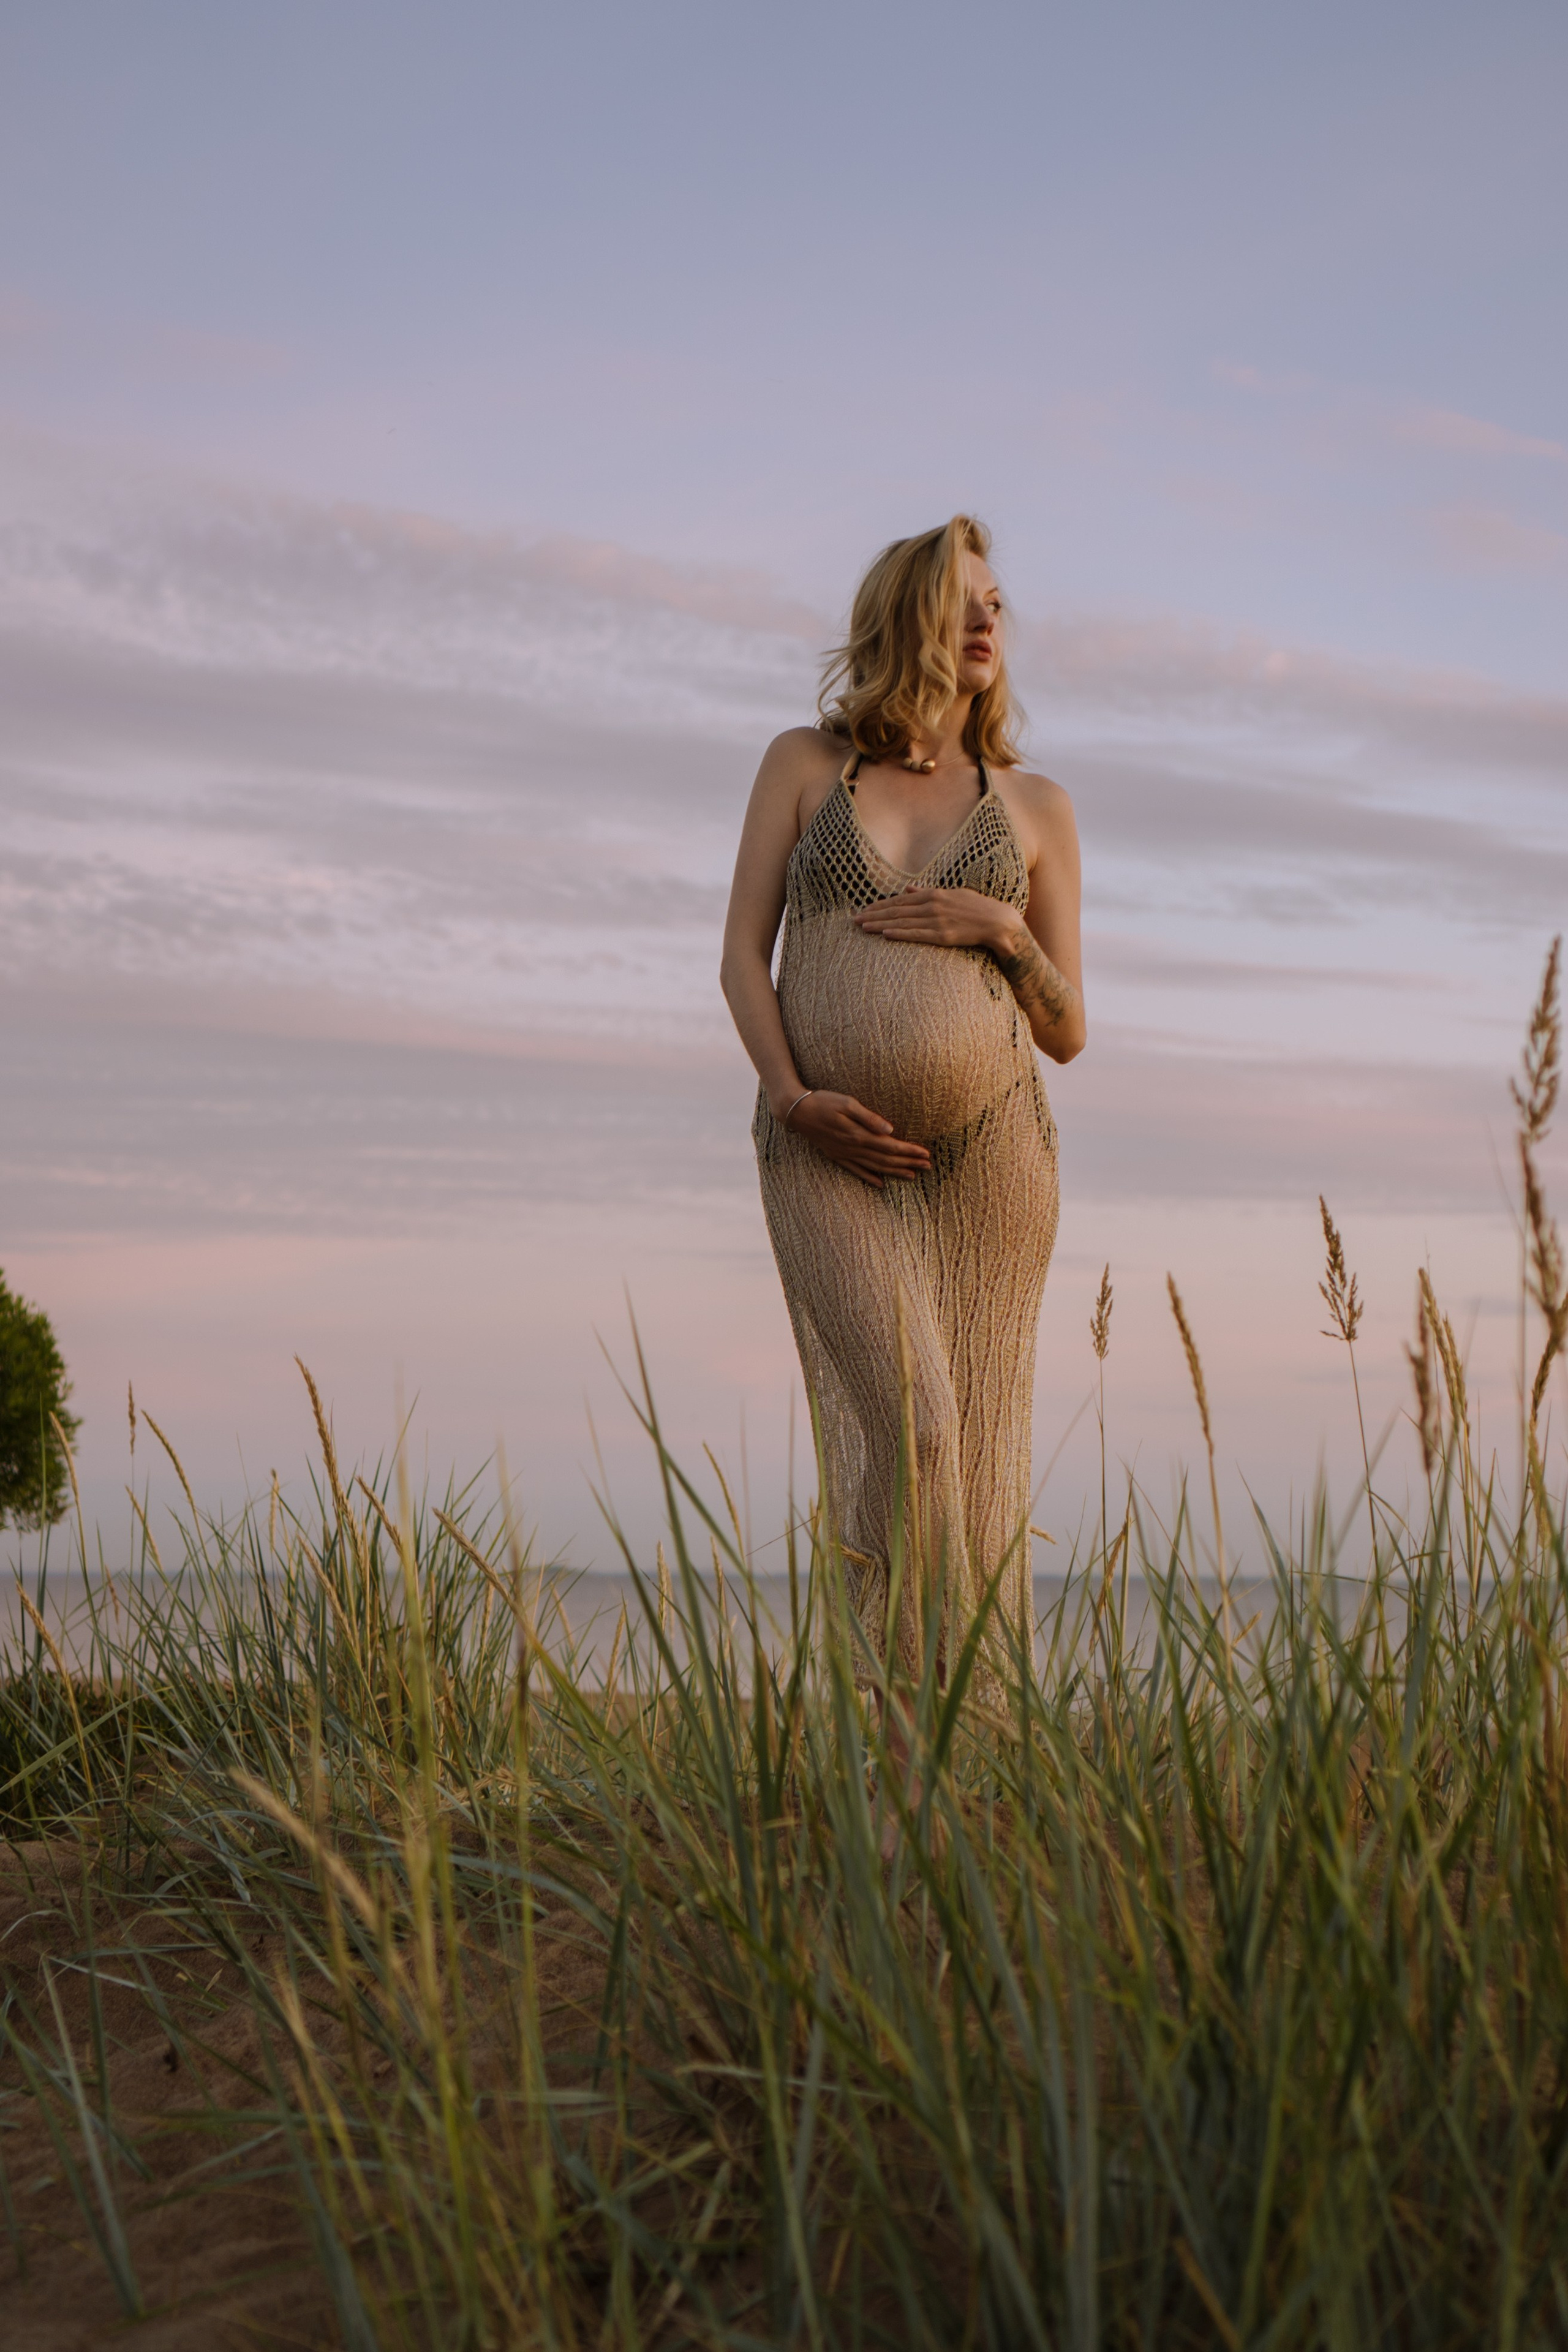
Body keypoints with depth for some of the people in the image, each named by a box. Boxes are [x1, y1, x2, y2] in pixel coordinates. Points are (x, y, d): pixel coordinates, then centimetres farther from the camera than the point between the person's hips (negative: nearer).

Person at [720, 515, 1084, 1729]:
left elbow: (1067, 1032, 13)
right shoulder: (804, 763, 14)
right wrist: (791, 1096, -10)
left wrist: (1003, 930, -6)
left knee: (978, 1454, -3)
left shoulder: (1037, 806, 16)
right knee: (903, 1425, -19)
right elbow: (744, 957, 7)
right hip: (829, 1151, -1)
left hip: (989, 1139, 1)